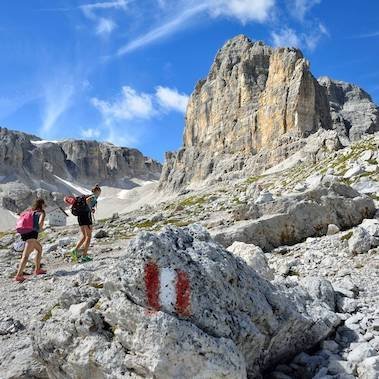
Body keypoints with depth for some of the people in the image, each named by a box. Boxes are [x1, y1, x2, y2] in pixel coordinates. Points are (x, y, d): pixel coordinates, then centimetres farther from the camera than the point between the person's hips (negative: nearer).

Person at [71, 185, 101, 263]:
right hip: (86, 214, -8)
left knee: (84, 236, 15)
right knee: (88, 236, -1)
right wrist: (91, 209, -13)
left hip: (80, 215, 8)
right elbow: (87, 200, -24)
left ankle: (75, 250, -3)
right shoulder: (94, 196, -2)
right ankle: (84, 256, -5)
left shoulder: (88, 195, 23)